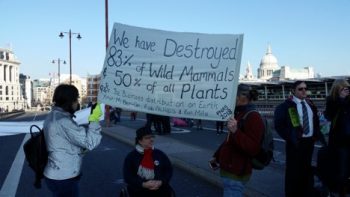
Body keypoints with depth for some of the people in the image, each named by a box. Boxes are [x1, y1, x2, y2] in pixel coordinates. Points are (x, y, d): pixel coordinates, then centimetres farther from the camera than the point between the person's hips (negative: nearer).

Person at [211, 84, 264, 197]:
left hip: (236, 173, -10)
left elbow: (252, 148, -27)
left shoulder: (253, 117, -18)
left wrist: (235, 131, -39)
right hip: (229, 170, 10)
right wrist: (217, 156, 23)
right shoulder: (239, 114, 15)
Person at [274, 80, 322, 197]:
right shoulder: (286, 105, -10)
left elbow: (315, 121, 22)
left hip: (309, 141, 6)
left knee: (307, 169, 15)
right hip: (295, 142, -6)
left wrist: (316, 135, 9)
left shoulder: (310, 104, 11)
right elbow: (278, 124, -12)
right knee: (293, 170, 2)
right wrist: (289, 138, -14)